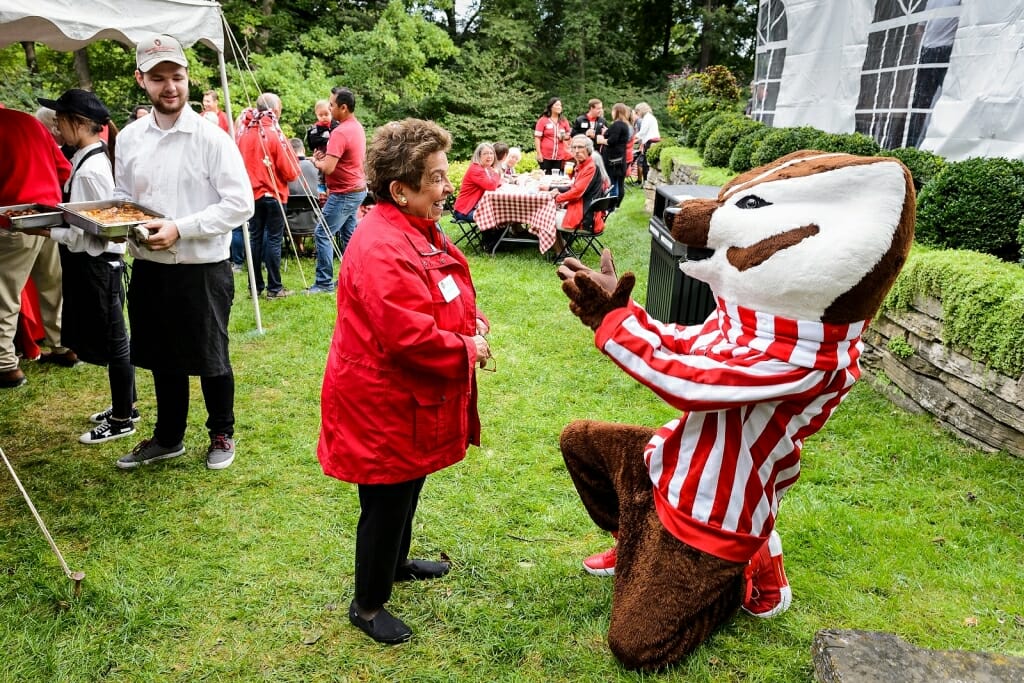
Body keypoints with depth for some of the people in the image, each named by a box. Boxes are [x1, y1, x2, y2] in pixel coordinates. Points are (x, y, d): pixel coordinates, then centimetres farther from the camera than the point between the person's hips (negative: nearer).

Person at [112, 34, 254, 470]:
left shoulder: (211, 138, -11)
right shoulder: (128, 139, 5)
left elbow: (240, 204, -16)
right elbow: (122, 198, 15)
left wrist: (180, 228, -22)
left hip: (202, 269, -5)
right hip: (149, 268, 5)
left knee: (210, 358, 9)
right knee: (162, 357, 17)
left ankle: (222, 434, 30)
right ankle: (168, 437, 36)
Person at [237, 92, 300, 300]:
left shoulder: (245, 133, 1)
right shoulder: (275, 134, -13)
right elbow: (290, 171, -13)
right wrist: (294, 170, 7)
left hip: (252, 194, 5)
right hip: (273, 194, -5)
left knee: (255, 238, 10)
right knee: (273, 240, 1)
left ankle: (256, 286, 15)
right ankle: (274, 288, 4)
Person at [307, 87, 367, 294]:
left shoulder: (340, 132, -20)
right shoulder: (357, 127, 9)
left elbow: (327, 168, -24)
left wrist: (315, 160, -3)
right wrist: (325, 156, 5)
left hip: (344, 194, -10)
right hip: (357, 189, 10)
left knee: (322, 233, -5)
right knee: (348, 235, 14)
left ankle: (324, 283, -3)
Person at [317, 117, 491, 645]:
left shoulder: (419, 229, 7)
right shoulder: (382, 249, -28)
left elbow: (445, 299, 17)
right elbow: (410, 338, -33)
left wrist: (472, 323, -2)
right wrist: (467, 351, -18)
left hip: (412, 402, 10)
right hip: (384, 406, -10)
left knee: (407, 490, 27)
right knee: (386, 503, 7)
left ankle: (397, 562, 51)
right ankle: (367, 606, 29)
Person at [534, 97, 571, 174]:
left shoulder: (564, 121, 10)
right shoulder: (543, 120, 0)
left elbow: (569, 136, 20)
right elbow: (537, 137, -2)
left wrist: (566, 137, -4)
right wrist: (539, 153, -9)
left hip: (560, 157, 3)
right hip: (545, 156, -3)